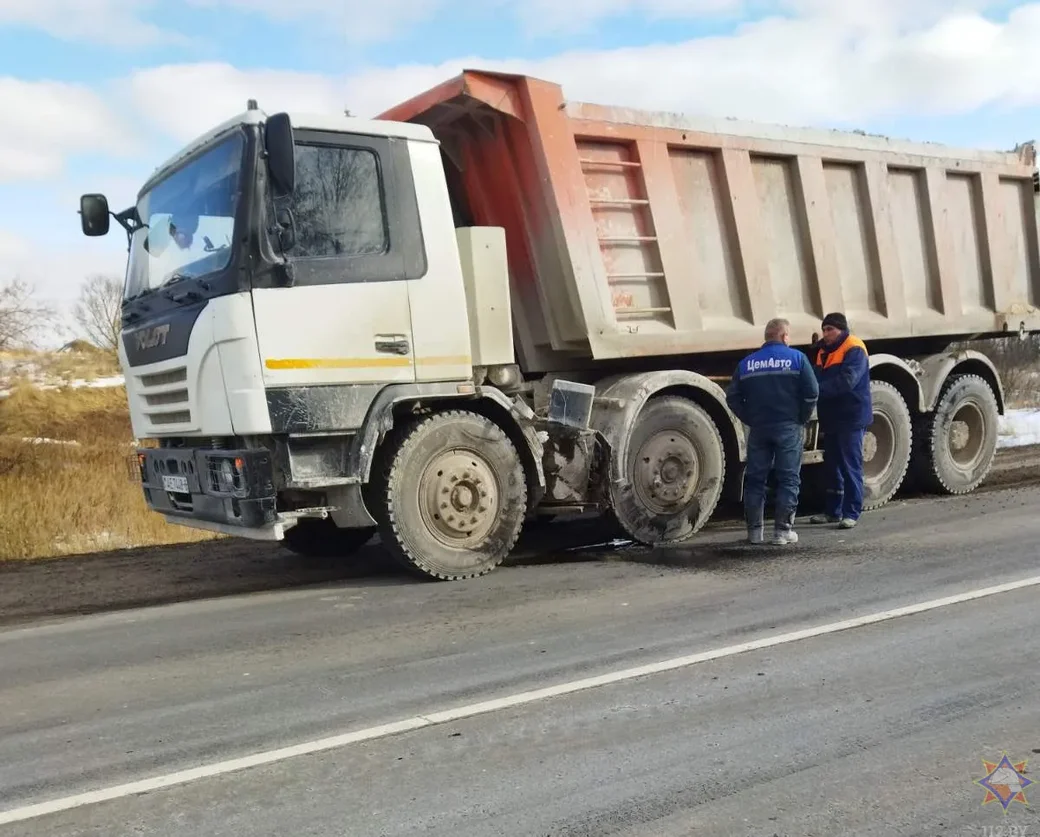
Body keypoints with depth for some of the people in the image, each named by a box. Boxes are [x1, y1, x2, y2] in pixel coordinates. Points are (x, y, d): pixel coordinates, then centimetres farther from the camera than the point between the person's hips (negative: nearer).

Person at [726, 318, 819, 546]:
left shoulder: (746, 363, 7)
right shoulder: (797, 358, -1)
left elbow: (733, 397, 4)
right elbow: (811, 392, -8)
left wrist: (750, 420, 9)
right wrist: (802, 419, 3)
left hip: (758, 429, 3)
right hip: (789, 427, -2)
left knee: (755, 479, 9)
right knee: (788, 479, 4)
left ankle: (755, 530, 11)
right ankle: (783, 530, 2)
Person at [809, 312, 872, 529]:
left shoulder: (854, 350, -11)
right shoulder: (823, 350, 15)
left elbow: (846, 381, -24)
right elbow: (818, 378, 14)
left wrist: (819, 389, -31)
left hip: (851, 418, -8)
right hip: (831, 418, 8)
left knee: (851, 466, -5)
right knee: (832, 465, 12)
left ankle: (852, 512, -1)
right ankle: (833, 511, 21)